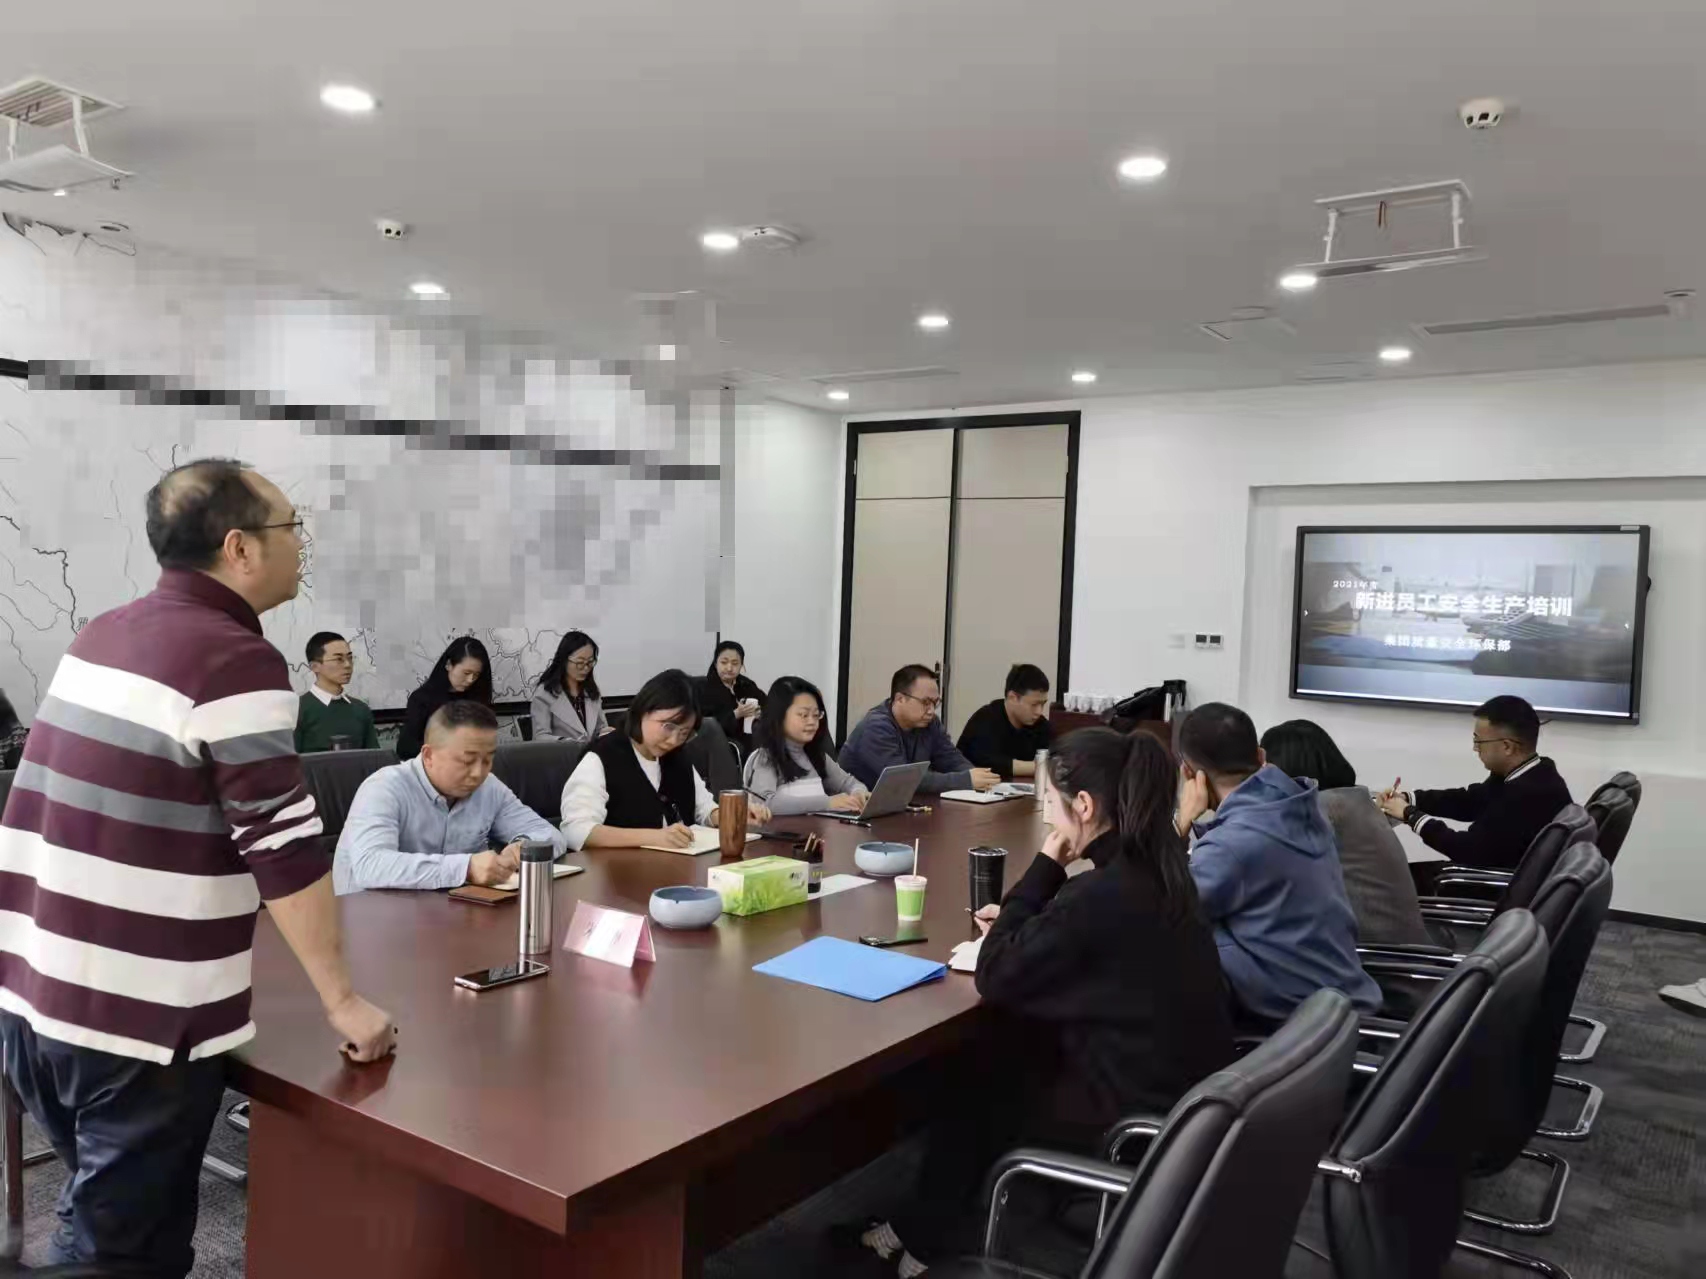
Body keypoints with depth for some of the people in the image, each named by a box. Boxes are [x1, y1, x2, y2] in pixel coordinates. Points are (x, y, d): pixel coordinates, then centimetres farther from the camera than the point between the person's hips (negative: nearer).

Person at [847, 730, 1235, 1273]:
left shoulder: (1103, 893, -27)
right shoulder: (1154, 868, 0)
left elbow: (995, 977, -18)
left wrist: (1044, 867, -15)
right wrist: (1025, 924, 3)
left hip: (1137, 1117, -8)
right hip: (1181, 1089, 8)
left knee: (973, 1097, 15)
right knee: (1000, 1062, 21)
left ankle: (921, 1243, 37)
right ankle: (924, 1228, 32)